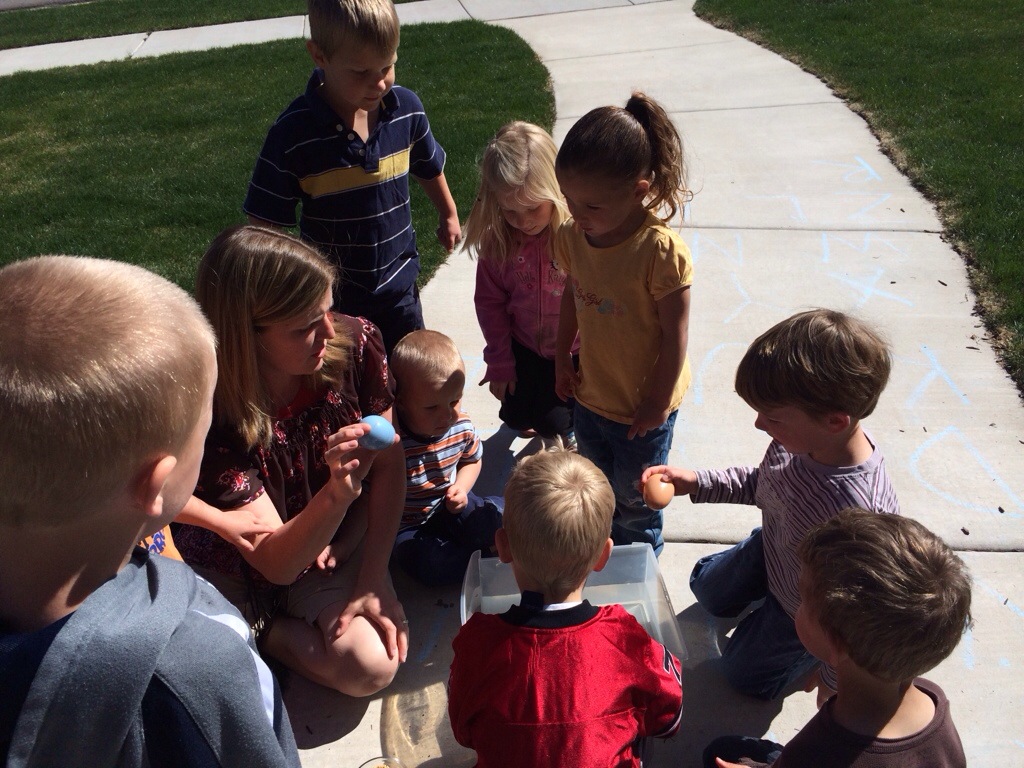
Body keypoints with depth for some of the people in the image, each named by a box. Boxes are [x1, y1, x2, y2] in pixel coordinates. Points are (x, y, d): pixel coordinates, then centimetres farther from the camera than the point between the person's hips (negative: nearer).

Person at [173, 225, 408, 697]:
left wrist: (374, 579, -12)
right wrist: (338, 493, -48)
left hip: (335, 548, 3)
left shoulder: (355, 345, -22)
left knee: (373, 668, -18)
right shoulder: (210, 413, -31)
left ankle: (269, 631, 8)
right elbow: (277, 562, -28)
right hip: (236, 569, -2)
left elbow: (388, 464, -9)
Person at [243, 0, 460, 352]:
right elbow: (264, 224, -15)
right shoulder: (293, 132, -22)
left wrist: (448, 216, 26)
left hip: (399, 287, 3)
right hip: (331, 298, -3)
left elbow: (429, 168, 10)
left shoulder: (406, 108, -11)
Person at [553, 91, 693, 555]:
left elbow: (675, 333, -22)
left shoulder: (661, 251, -30)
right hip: (589, 395, 6)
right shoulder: (572, 237, -11)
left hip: (642, 406, -5)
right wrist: (562, 358, 6)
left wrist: (657, 402, -15)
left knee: (633, 499, 18)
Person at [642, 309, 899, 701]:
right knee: (708, 591, 33)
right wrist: (696, 482, -15)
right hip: (770, 548, 6)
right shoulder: (802, 437, -28)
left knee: (744, 672, 21)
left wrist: (833, 681, -16)